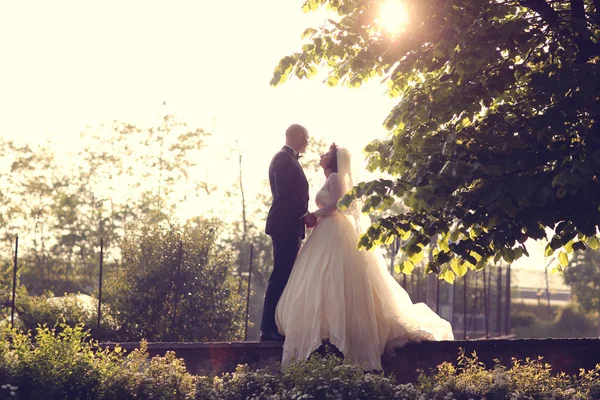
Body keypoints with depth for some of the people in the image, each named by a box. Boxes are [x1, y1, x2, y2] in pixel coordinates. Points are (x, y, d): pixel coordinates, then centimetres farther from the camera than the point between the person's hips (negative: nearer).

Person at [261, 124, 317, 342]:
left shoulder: (290, 159, 21)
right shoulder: (283, 159, -10)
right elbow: (284, 193, -20)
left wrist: (305, 215, 7)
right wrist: (305, 215, -17)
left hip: (291, 226, 10)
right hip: (285, 225, -10)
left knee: (285, 277, 9)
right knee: (281, 276, -11)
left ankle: (277, 327, 10)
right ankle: (269, 329, -12)